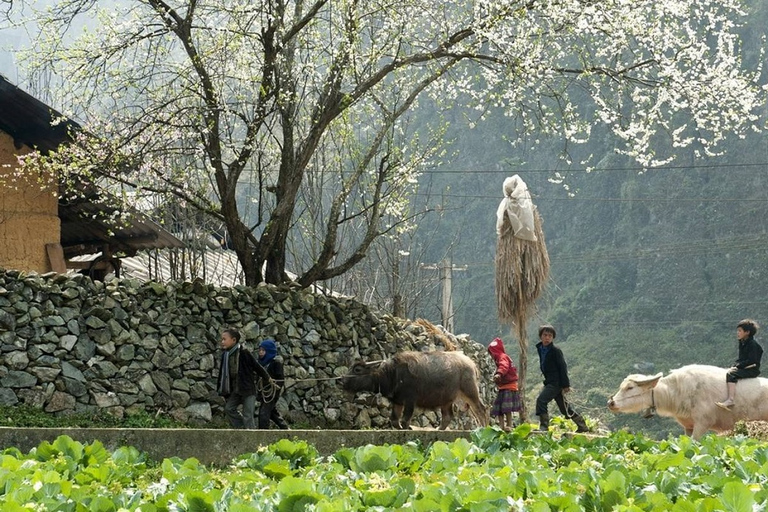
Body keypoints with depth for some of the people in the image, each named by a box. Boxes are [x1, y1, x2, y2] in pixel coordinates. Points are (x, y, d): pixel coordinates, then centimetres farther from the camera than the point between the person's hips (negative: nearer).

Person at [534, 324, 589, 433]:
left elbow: (563, 367, -14)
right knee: (564, 408, 14)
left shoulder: (555, 350, -13)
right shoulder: (540, 348, 10)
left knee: (541, 400, -19)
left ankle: (544, 427, -18)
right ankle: (583, 426, 24)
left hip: (556, 382, -8)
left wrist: (566, 384, -17)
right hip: (550, 382, 8)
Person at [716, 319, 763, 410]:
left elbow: (751, 361, -21)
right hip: (742, 368, 10)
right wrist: (734, 366, 0)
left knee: (731, 374, -31)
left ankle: (731, 399, -42)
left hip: (752, 370, -10)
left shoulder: (753, 344, -14)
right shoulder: (742, 343, 16)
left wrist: (737, 366, -18)